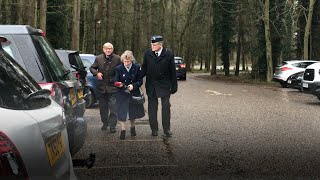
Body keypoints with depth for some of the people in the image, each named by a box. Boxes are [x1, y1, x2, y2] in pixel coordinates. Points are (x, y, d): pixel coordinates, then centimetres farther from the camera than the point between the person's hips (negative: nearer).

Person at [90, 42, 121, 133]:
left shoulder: (117, 59, -3)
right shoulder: (98, 58, 5)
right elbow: (92, 68, 13)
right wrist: (97, 73, -7)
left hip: (113, 87, -3)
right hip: (101, 87, 3)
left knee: (113, 108, -6)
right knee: (103, 107, 15)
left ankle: (112, 126, 0)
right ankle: (105, 123, 30)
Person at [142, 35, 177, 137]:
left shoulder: (168, 54, -7)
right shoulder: (148, 53, -1)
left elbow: (172, 71, -2)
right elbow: (144, 69, 6)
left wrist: (174, 86, -2)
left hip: (164, 85, -2)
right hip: (151, 85, 2)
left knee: (166, 107, 0)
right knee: (152, 108, 6)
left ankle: (166, 129, 9)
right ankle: (154, 129, 15)